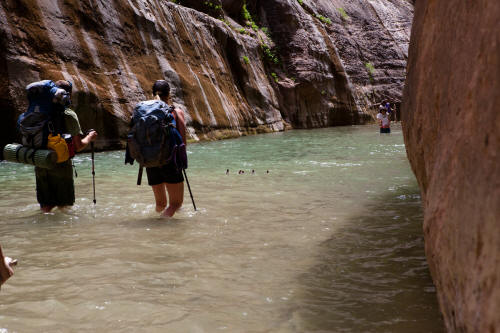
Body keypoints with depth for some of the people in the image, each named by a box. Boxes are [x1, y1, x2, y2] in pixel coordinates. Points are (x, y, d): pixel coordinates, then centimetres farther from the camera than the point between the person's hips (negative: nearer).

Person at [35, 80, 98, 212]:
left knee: (45, 207, 15)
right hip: (61, 165, -4)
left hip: (40, 166, 4)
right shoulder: (69, 115, -10)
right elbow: (78, 146, -11)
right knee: (64, 207, 9)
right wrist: (89, 138, 7)